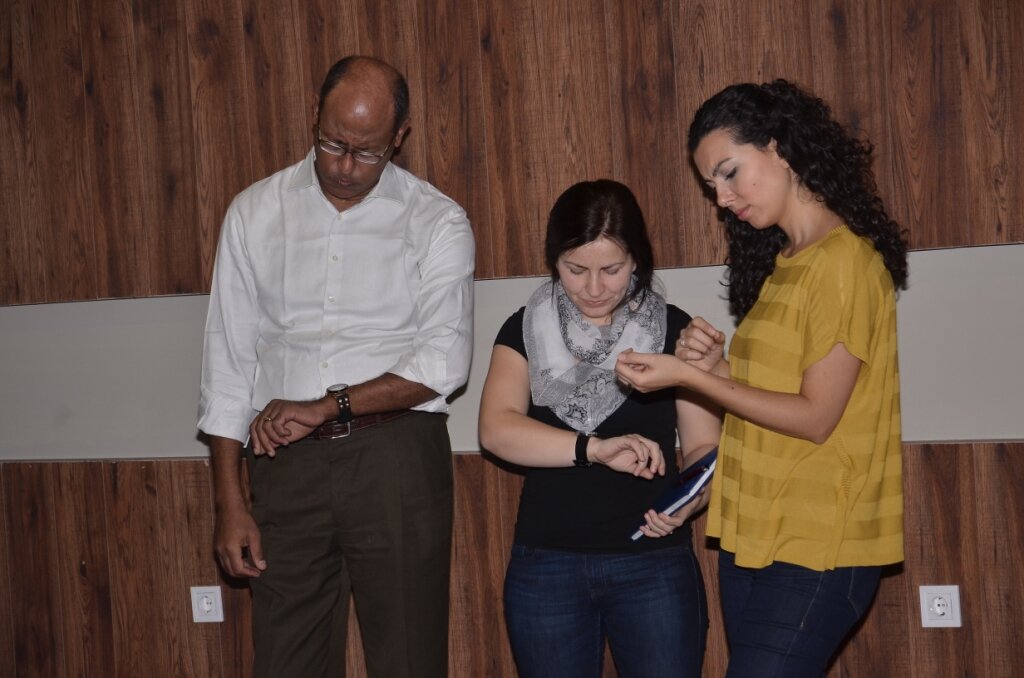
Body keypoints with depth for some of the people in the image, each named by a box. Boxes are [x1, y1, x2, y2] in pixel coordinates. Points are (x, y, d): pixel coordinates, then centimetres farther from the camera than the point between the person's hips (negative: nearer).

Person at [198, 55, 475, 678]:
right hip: (286, 463, 2)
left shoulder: (438, 223, 2)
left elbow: (444, 362, -7)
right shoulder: (255, 213, 9)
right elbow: (228, 362, 9)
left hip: (397, 460, -2)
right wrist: (229, 503, 5)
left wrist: (325, 407, -13)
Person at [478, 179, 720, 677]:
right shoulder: (527, 330, 2)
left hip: (654, 564, -1)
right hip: (545, 567, 1)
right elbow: (496, 429, -13)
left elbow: (704, 445, 1)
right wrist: (595, 447, -28)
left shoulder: (672, 331, 1)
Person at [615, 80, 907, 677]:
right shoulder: (781, 263, 14)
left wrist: (687, 376, -15)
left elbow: (816, 418, -15)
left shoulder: (845, 260, -13)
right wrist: (718, 365, -3)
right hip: (753, 537, 8)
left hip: (816, 545, -8)